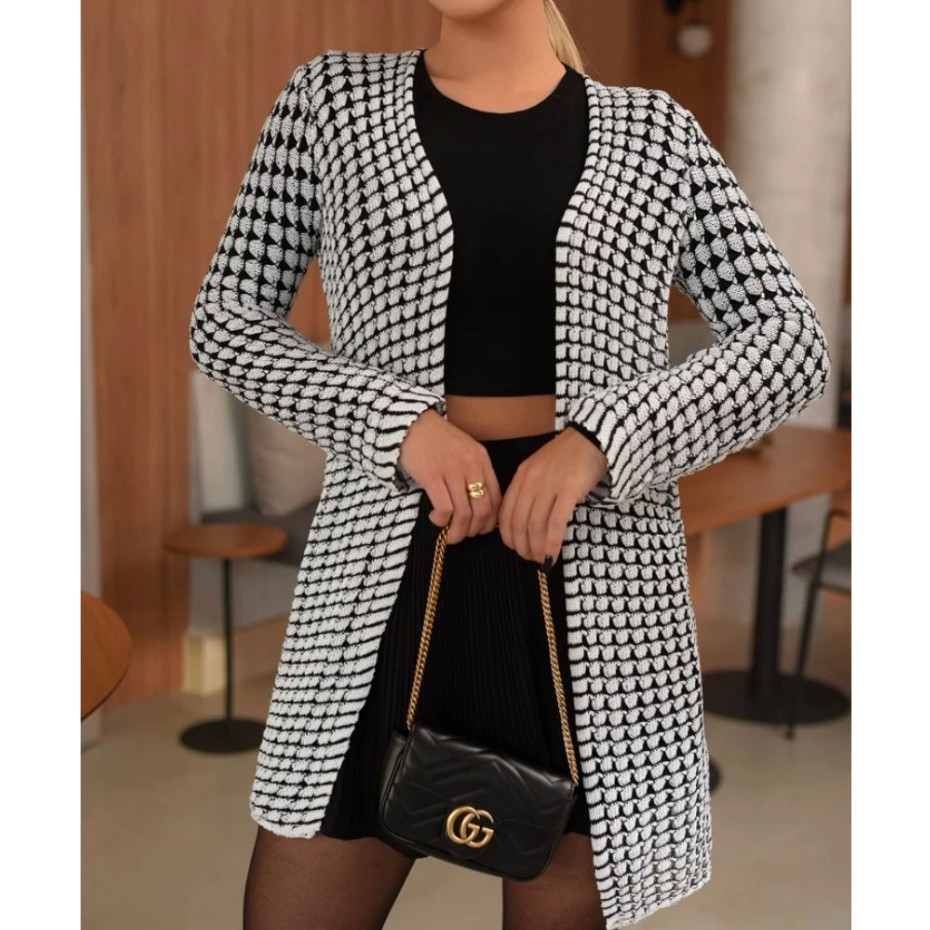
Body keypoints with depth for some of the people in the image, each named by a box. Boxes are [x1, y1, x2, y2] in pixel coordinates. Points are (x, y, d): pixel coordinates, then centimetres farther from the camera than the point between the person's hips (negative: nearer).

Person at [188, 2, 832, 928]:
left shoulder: (653, 130, 7)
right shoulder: (332, 96, 7)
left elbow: (792, 343, 3)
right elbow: (223, 319, 5)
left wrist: (599, 437, -14)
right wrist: (398, 420, -12)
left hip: (595, 574, 0)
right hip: (391, 559, 1)